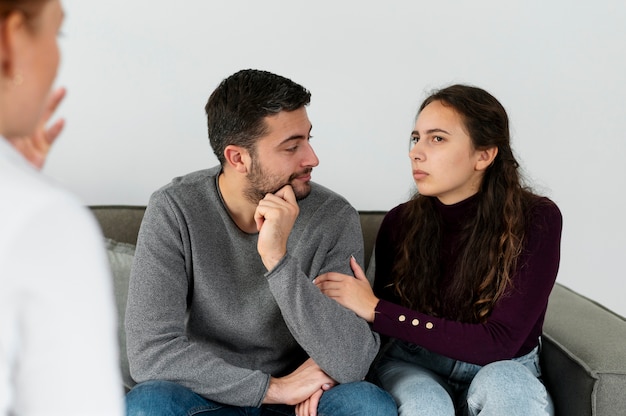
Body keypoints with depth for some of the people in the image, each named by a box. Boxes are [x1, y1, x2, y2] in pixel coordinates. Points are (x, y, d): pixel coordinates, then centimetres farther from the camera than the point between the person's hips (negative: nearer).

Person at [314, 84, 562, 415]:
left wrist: (376, 310, -25)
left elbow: (499, 343, -23)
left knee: (503, 384, -35)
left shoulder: (535, 221, -17)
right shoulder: (401, 222, -9)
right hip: (415, 367, 1)